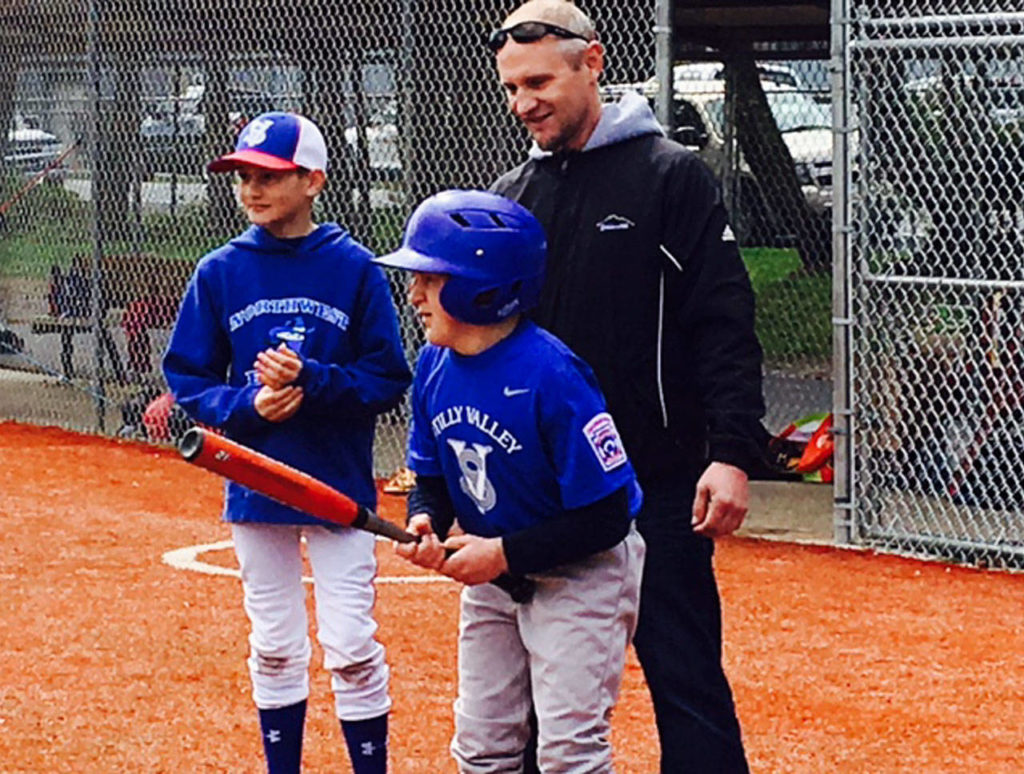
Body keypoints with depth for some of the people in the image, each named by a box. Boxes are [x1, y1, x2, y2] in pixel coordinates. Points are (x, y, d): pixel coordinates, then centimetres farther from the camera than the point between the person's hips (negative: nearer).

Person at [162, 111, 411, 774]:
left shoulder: (354, 268, -5)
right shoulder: (220, 272, 1)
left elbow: (389, 381, -5)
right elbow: (186, 380, 3)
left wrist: (311, 379, -20)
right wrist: (247, 405, -15)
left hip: (340, 486, -2)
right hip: (256, 487, 3)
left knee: (352, 650, -4)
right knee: (275, 650, 12)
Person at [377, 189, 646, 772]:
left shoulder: (551, 375, -28)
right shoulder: (434, 365, -5)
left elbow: (606, 516, -25)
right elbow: (434, 476, 8)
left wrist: (505, 553, -24)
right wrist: (425, 522, -15)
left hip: (581, 572, -8)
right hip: (495, 572, 8)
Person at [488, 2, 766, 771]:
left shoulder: (672, 177, -4)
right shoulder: (511, 196, 11)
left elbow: (726, 327, -8)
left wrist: (732, 454, -17)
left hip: (659, 491, -5)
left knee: (687, 682, -4)